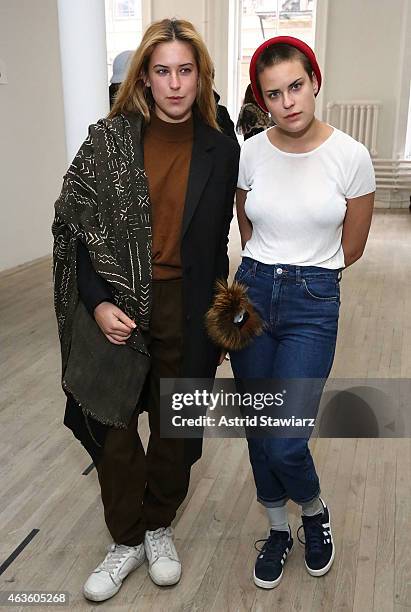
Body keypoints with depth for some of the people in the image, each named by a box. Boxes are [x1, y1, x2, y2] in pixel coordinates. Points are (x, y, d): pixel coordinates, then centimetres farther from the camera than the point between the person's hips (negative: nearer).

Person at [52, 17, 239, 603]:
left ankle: (159, 525, 39)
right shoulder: (109, 140, -3)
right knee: (112, 427, 8)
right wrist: (97, 303, -14)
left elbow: (218, 244, 6)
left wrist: (217, 323, 7)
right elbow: (74, 226, -3)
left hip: (184, 310, 1)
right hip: (114, 309, -1)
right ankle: (128, 539, 32)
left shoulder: (220, 150, 1)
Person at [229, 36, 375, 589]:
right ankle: (278, 531, 38)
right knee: (258, 433, 12)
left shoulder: (351, 156, -9)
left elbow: (351, 247, 3)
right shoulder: (249, 154, -1)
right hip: (252, 294, 3)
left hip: (313, 304, -3)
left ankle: (315, 512, 29)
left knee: (284, 444, -8)